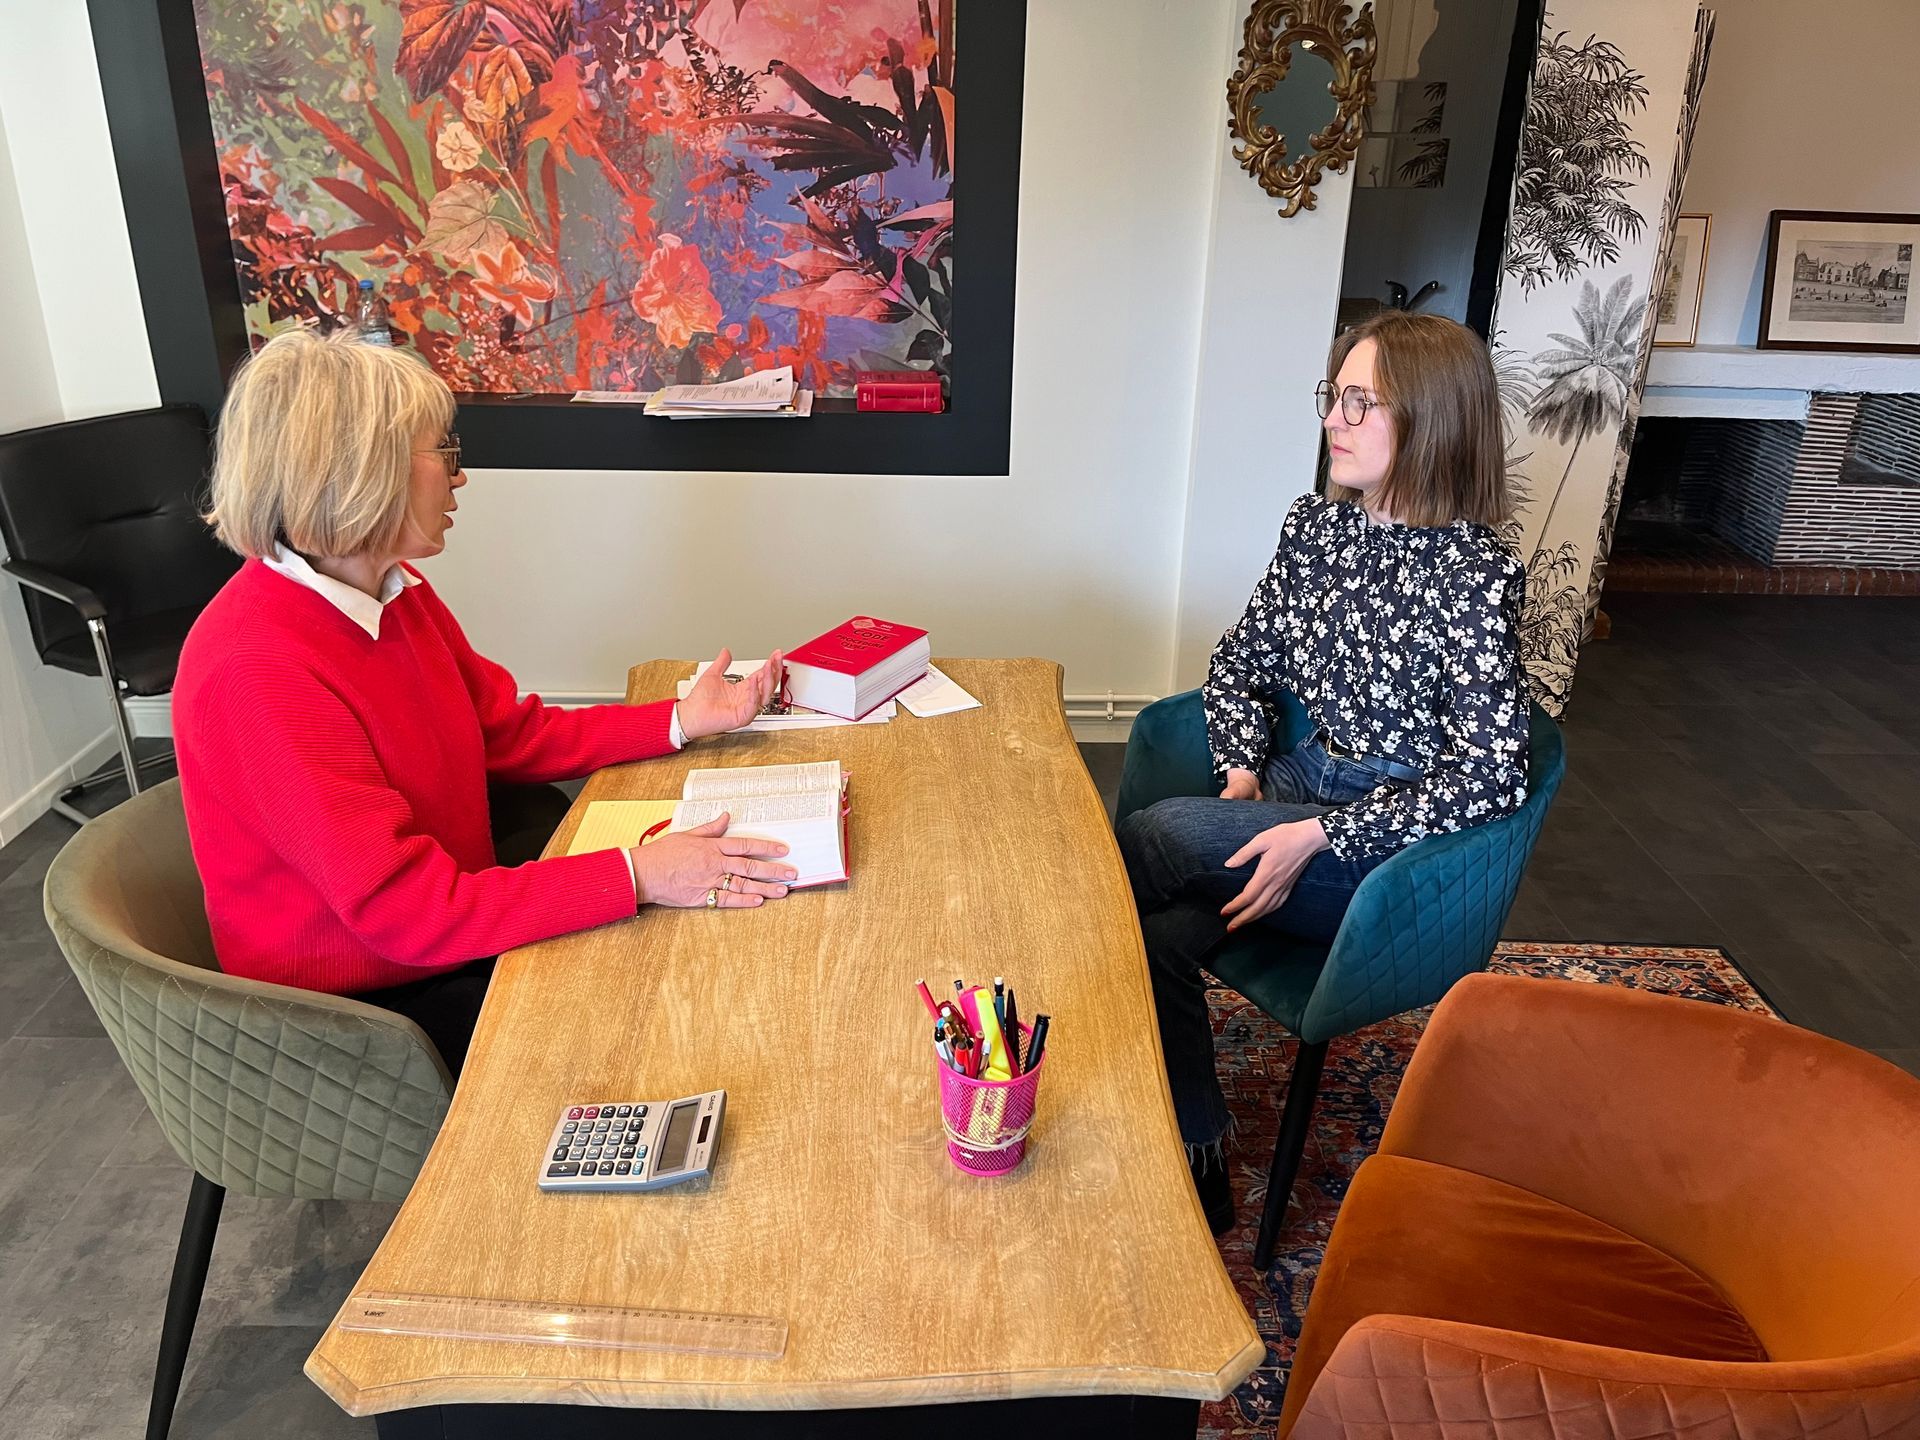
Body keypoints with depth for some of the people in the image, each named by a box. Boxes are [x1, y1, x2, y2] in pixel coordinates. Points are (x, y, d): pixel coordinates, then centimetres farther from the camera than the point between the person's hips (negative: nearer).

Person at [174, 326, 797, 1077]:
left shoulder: (394, 592, -2)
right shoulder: (257, 669, -30)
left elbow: (511, 732, 7)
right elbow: (407, 908, -33)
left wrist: (681, 721, -1)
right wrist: (636, 875, -35)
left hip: (447, 930, 8)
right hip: (360, 1012, -8)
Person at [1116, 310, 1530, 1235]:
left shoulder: (1474, 572, -16)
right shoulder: (1315, 525, 5)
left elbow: (1489, 776, -19)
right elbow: (1241, 660, 16)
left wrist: (1317, 837, -22)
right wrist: (1241, 774, 0)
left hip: (1398, 845, -6)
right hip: (1298, 784, 6)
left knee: (1155, 839, -23)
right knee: (1158, 934, -19)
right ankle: (1196, 1179, -1)